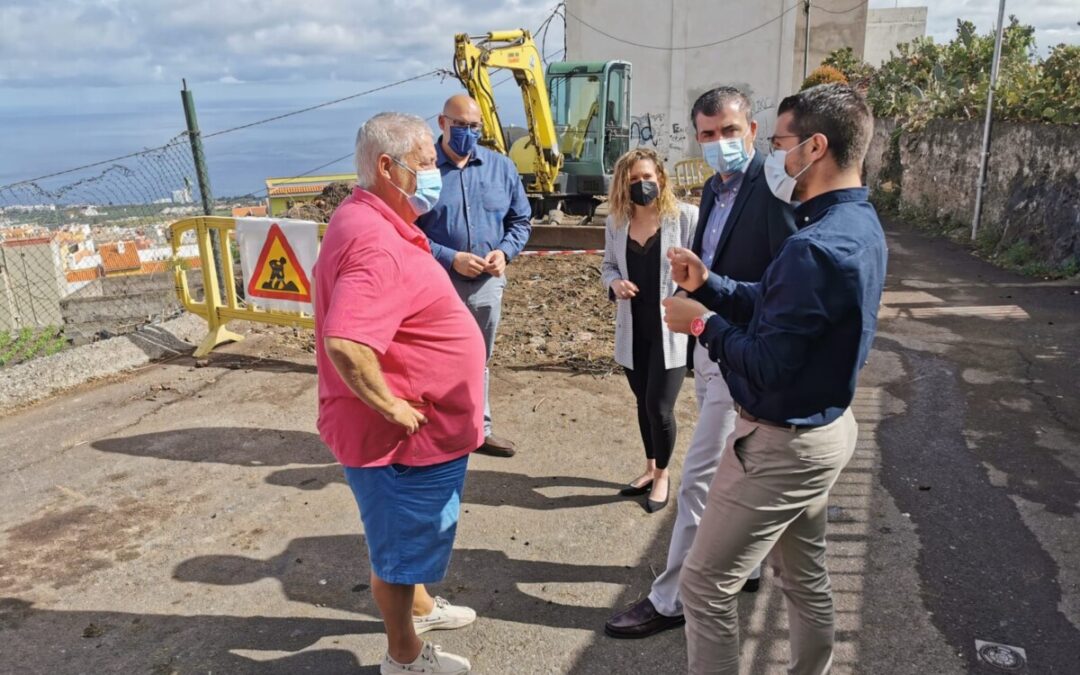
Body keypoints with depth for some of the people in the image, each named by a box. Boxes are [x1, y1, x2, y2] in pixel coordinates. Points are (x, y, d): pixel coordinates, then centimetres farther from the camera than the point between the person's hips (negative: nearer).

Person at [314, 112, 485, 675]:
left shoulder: (374, 222, 6)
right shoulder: (376, 243, -28)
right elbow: (345, 344, -40)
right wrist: (393, 407, -26)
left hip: (420, 432, 10)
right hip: (404, 437, -10)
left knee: (412, 533, 29)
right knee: (403, 541, 11)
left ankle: (418, 605, 52)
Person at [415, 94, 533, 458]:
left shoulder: (501, 166, 5)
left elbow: (521, 220, 10)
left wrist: (504, 252, -9)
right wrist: (451, 259, -20)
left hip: (488, 283, 5)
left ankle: (479, 428, 35)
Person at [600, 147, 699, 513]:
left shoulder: (686, 217, -10)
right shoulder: (615, 222, 4)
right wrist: (614, 283, -8)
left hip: (671, 328, -4)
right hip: (633, 329, 5)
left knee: (659, 407, -3)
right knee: (644, 403, 17)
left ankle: (662, 474, 23)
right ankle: (650, 468, 37)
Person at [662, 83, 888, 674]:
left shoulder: (816, 247, -28)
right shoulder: (861, 225, 5)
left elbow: (768, 367, -28)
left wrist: (702, 323, -14)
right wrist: (709, 285, -1)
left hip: (783, 443, -10)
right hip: (825, 427, 10)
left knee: (704, 587, 4)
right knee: (805, 577, 25)